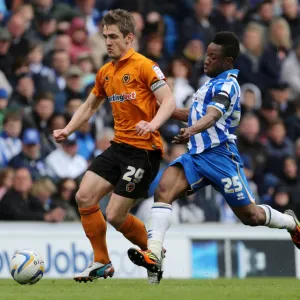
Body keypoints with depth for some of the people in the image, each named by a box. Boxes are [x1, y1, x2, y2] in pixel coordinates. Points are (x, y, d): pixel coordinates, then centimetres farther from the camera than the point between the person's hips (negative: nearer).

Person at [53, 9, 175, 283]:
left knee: (115, 216, -9)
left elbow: (169, 101, -18)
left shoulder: (144, 66, -11)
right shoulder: (105, 73, 14)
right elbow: (89, 107, 27)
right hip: (119, 146, 8)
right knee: (84, 197, -4)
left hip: (143, 149, -8)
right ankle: (102, 263, 9)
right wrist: (67, 131, 14)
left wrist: (152, 124, -36)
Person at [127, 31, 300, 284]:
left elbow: (213, 115, -32)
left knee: (250, 216, 4)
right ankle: (153, 253, -30)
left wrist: (192, 130, -50)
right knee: (164, 190, -19)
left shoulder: (227, 85, -12)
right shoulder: (213, 83, 17)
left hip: (220, 155, -8)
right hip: (197, 155, 8)